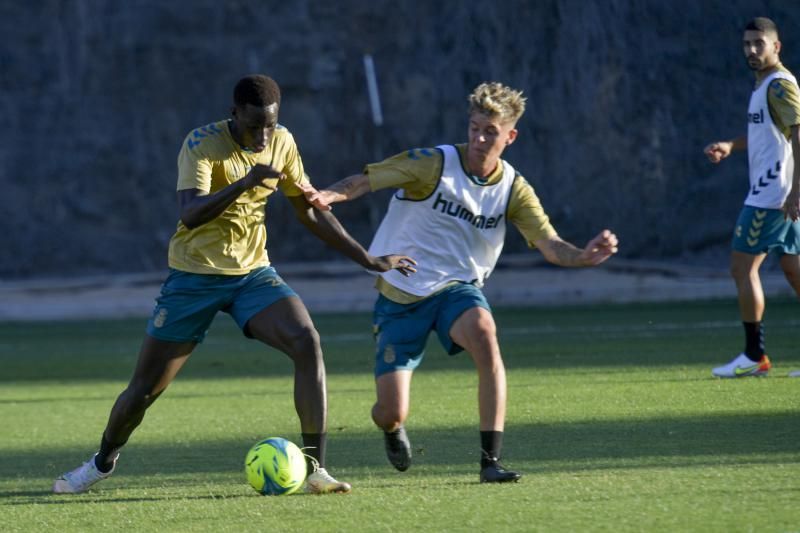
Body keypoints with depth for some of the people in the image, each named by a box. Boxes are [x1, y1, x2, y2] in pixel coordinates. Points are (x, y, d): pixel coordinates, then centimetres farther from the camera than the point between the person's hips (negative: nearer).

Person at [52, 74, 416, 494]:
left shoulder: (282, 143, -1)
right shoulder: (202, 144, -18)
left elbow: (310, 213, 11)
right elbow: (190, 214, -32)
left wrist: (369, 260, 11)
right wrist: (244, 182, -46)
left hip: (253, 272, 3)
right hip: (194, 277, -3)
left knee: (308, 342, -22)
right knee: (145, 388, 2)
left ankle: (315, 468, -20)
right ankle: (103, 462, 31)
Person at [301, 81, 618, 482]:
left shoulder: (514, 190, -3)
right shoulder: (434, 164, -13)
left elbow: (550, 245, -10)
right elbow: (364, 181, -17)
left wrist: (585, 256, -32)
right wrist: (327, 195, -39)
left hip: (457, 288, 1)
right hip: (401, 295, -1)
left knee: (484, 337, -36)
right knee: (390, 414, -7)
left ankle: (491, 461, -29)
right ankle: (393, 429, 37)